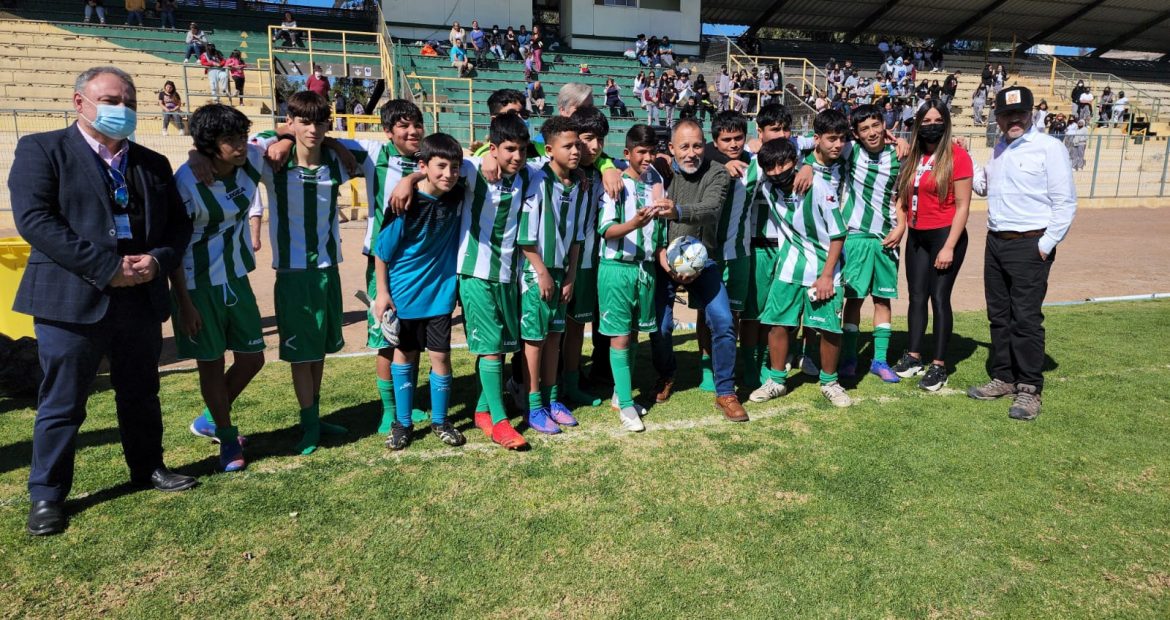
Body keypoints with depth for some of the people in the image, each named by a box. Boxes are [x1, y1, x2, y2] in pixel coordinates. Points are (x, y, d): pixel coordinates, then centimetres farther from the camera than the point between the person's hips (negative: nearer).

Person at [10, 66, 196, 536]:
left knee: (141, 395, 18)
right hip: (72, 300, -4)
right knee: (62, 405, 5)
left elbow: (179, 223, 12)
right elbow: (34, 219, -13)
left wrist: (157, 260, -10)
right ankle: (47, 495, 21)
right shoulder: (41, 150, -2)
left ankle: (148, 468, 35)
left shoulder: (153, 163, 13)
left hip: (141, 300, 5)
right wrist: (107, 267, -19)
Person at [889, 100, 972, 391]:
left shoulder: (956, 155, -8)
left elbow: (962, 205, -11)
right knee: (917, 296, 10)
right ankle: (913, 357, 20)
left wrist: (949, 247, -15)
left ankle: (939, 366, 5)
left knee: (939, 297, -4)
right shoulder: (913, 157, 8)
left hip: (945, 235, -6)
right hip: (917, 236, 6)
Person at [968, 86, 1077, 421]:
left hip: (1030, 246, -7)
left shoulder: (1048, 147, -9)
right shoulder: (999, 149, 13)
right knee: (999, 316, 13)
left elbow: (1065, 203, -10)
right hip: (995, 242, 7)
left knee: (1026, 319, -5)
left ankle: (1029, 389, 5)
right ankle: (1003, 378, 25)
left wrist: (1045, 246, -14)